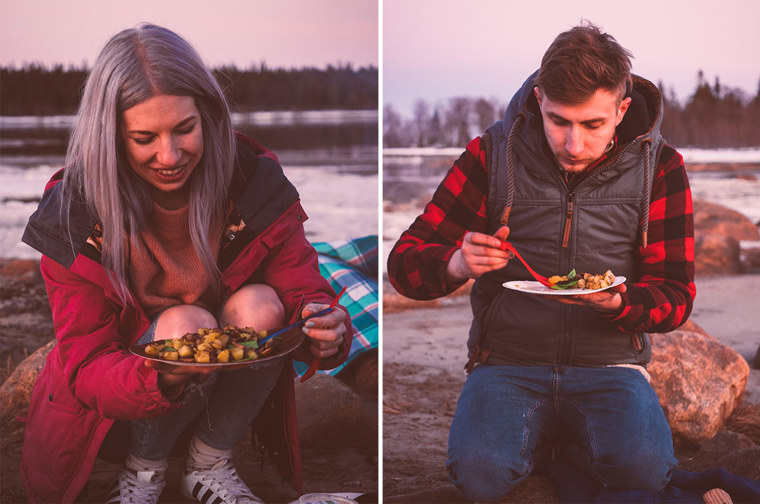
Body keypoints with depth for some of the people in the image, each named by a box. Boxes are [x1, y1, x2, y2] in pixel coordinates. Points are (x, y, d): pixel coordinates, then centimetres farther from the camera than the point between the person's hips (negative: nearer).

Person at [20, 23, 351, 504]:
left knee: (259, 305, -27)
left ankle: (208, 465, -4)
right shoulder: (73, 217, -20)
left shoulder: (256, 183, -16)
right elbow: (85, 369, -20)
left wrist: (325, 328, -41)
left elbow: (303, 291, -14)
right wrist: (162, 381, -43)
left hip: (226, 384, 2)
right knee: (186, 323, -32)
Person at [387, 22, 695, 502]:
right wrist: (458, 264, -25)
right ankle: (540, 438, 7)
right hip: (508, 359, 0)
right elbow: (405, 261, -1)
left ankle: (571, 438, 7)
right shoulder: (493, 154, -2)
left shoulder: (659, 166, 0)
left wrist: (619, 302, -23)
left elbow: (676, 293, 1)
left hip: (608, 362, 1)